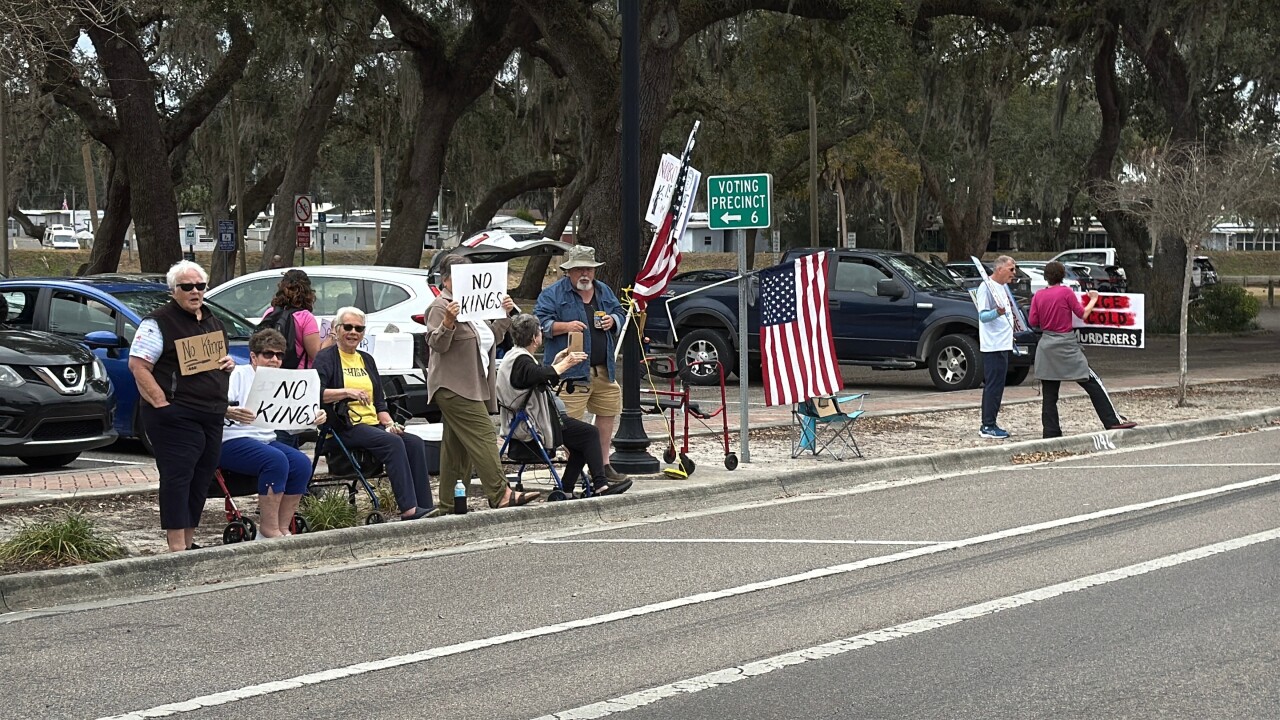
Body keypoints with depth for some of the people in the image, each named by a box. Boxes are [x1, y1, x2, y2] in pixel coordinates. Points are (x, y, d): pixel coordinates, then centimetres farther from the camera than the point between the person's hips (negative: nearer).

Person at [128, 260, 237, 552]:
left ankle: (189, 543, 20)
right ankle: (176, 547, -10)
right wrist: (161, 403, -21)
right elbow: (138, 365, -13)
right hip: (176, 416, -8)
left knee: (202, 479, 10)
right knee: (177, 478, -10)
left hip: (212, 415, 8)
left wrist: (229, 363, 7)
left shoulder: (213, 322, 19)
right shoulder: (159, 323, -7)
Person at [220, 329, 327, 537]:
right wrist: (229, 412, -38)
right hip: (232, 441, -7)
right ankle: (269, 529, -27)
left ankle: (282, 528, -15)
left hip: (266, 441, 7)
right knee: (276, 460, -32)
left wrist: (314, 419, -7)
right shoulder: (238, 375, -2)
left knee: (302, 463, -19)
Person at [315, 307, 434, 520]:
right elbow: (316, 393, -14)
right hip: (346, 428, -7)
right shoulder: (326, 358, 3)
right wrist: (347, 392, -25)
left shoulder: (366, 360, 24)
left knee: (415, 443, -18)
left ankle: (424, 507, -24)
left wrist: (389, 423, 5)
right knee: (393, 443, -30)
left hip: (373, 424, 7)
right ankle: (408, 509, -35)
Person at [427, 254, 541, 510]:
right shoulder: (440, 307, -7)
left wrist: (505, 314, 8)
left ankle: (449, 506, 11)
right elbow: (436, 344, -15)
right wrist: (448, 323, -32)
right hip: (455, 387, -9)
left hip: (473, 387, 9)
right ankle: (500, 495, -21)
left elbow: (493, 337, 23)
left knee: (456, 446, 9)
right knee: (483, 436, -16)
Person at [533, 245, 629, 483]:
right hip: (571, 372, -7)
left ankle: (603, 465, 26)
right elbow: (540, 324, -9)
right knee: (571, 423, -7)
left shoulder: (604, 292, 15)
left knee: (608, 413, 14)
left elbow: (620, 314, 25)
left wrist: (612, 320, 2)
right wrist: (565, 326, -23)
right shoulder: (553, 294, -4)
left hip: (604, 370, 7)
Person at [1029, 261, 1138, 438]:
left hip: (1046, 346, 4)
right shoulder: (1066, 292, -7)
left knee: (1049, 393, 7)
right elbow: (1082, 313, -2)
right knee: (1093, 384, 1)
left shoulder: (1038, 296, 3)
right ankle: (1113, 421, -2)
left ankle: (1051, 432, 4)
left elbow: (1033, 322, 3)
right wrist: (1093, 300, 13)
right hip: (1066, 345, -4)